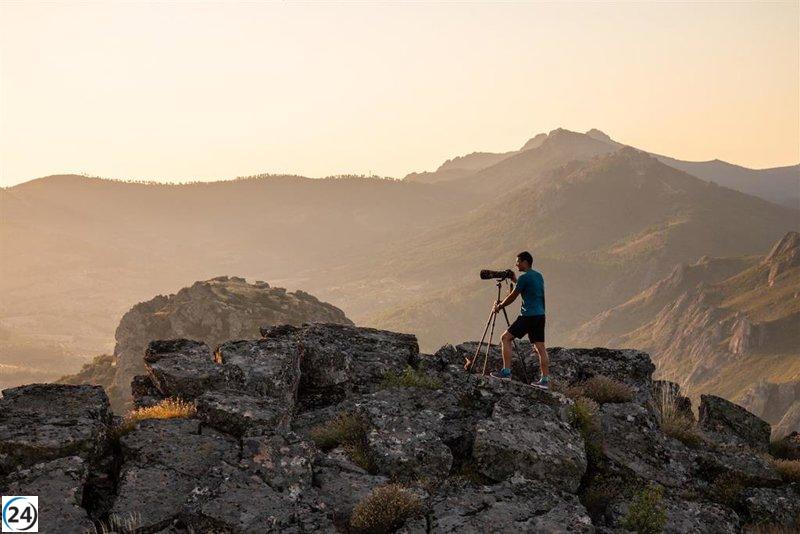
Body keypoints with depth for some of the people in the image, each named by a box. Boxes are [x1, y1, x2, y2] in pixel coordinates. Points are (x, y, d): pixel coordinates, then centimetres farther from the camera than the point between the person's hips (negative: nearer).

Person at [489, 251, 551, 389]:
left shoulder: (524, 277, -9)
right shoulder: (539, 276, 16)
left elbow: (512, 296, -3)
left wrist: (499, 306, 10)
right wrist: (515, 281, 32)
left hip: (528, 316, -8)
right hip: (540, 315, 8)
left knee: (506, 338, -1)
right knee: (540, 347, 5)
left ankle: (506, 371, -7)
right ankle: (545, 380, 0)